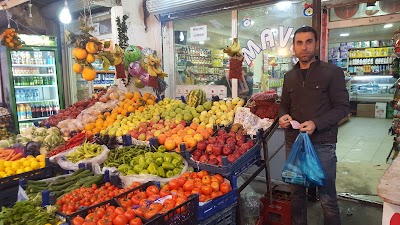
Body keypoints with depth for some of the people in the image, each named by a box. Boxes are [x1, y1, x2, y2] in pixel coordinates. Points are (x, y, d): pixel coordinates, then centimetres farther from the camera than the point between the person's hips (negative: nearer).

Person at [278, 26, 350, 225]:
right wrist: (283, 116, -3)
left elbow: (343, 107, -6)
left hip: (322, 144, -4)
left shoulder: (332, 72, -3)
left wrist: (316, 124, -20)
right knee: (296, 193, 16)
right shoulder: (289, 76, 11)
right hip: (293, 142, 5)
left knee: (327, 198, 4)